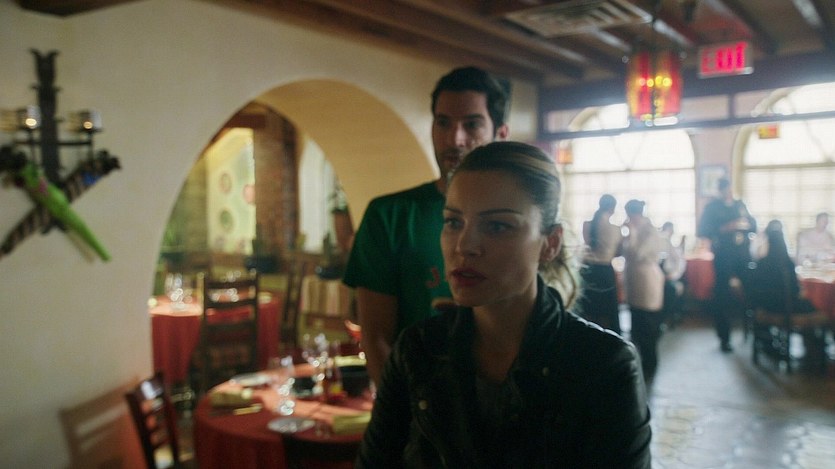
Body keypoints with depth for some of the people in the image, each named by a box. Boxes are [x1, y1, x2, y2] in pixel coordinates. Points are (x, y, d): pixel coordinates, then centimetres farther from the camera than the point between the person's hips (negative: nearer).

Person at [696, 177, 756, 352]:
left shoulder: (740, 204, 13)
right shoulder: (712, 207, 1)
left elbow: (753, 224, 13)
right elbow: (702, 231, -8)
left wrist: (745, 225, -9)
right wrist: (724, 228, -20)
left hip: (744, 254, 3)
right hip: (723, 256, -3)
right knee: (722, 297, 0)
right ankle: (724, 338, 7)